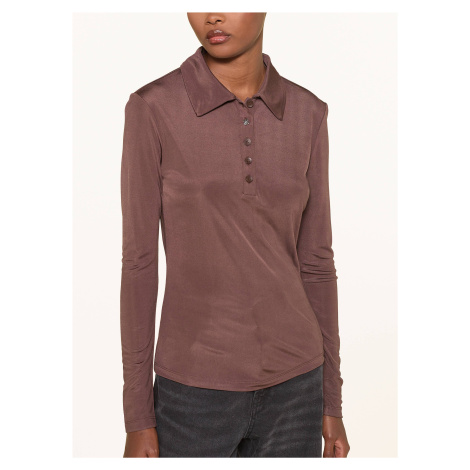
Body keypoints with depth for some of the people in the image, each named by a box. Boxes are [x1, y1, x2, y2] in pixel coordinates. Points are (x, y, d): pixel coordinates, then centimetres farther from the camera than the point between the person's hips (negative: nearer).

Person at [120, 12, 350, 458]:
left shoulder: (306, 114, 0)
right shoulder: (152, 108, -10)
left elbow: (315, 260, 5)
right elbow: (139, 261, -8)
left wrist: (331, 403, 8)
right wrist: (138, 419, -5)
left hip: (288, 382, 3)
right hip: (197, 388, -3)